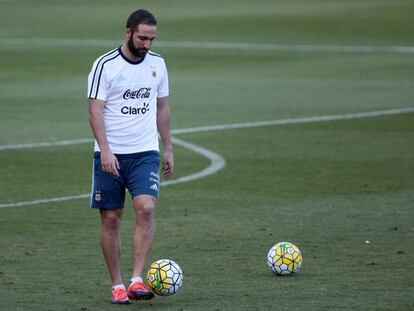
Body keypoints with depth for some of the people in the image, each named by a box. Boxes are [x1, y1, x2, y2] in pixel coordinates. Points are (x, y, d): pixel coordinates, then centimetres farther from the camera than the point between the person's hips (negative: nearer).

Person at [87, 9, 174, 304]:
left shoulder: (157, 64, 8)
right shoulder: (105, 65, -7)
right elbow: (95, 111, -10)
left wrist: (168, 149, 16)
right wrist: (105, 150, -20)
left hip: (146, 153, 2)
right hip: (110, 155, -2)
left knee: (146, 209, -18)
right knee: (110, 219, 1)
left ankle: (137, 280, -19)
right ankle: (117, 285, 11)